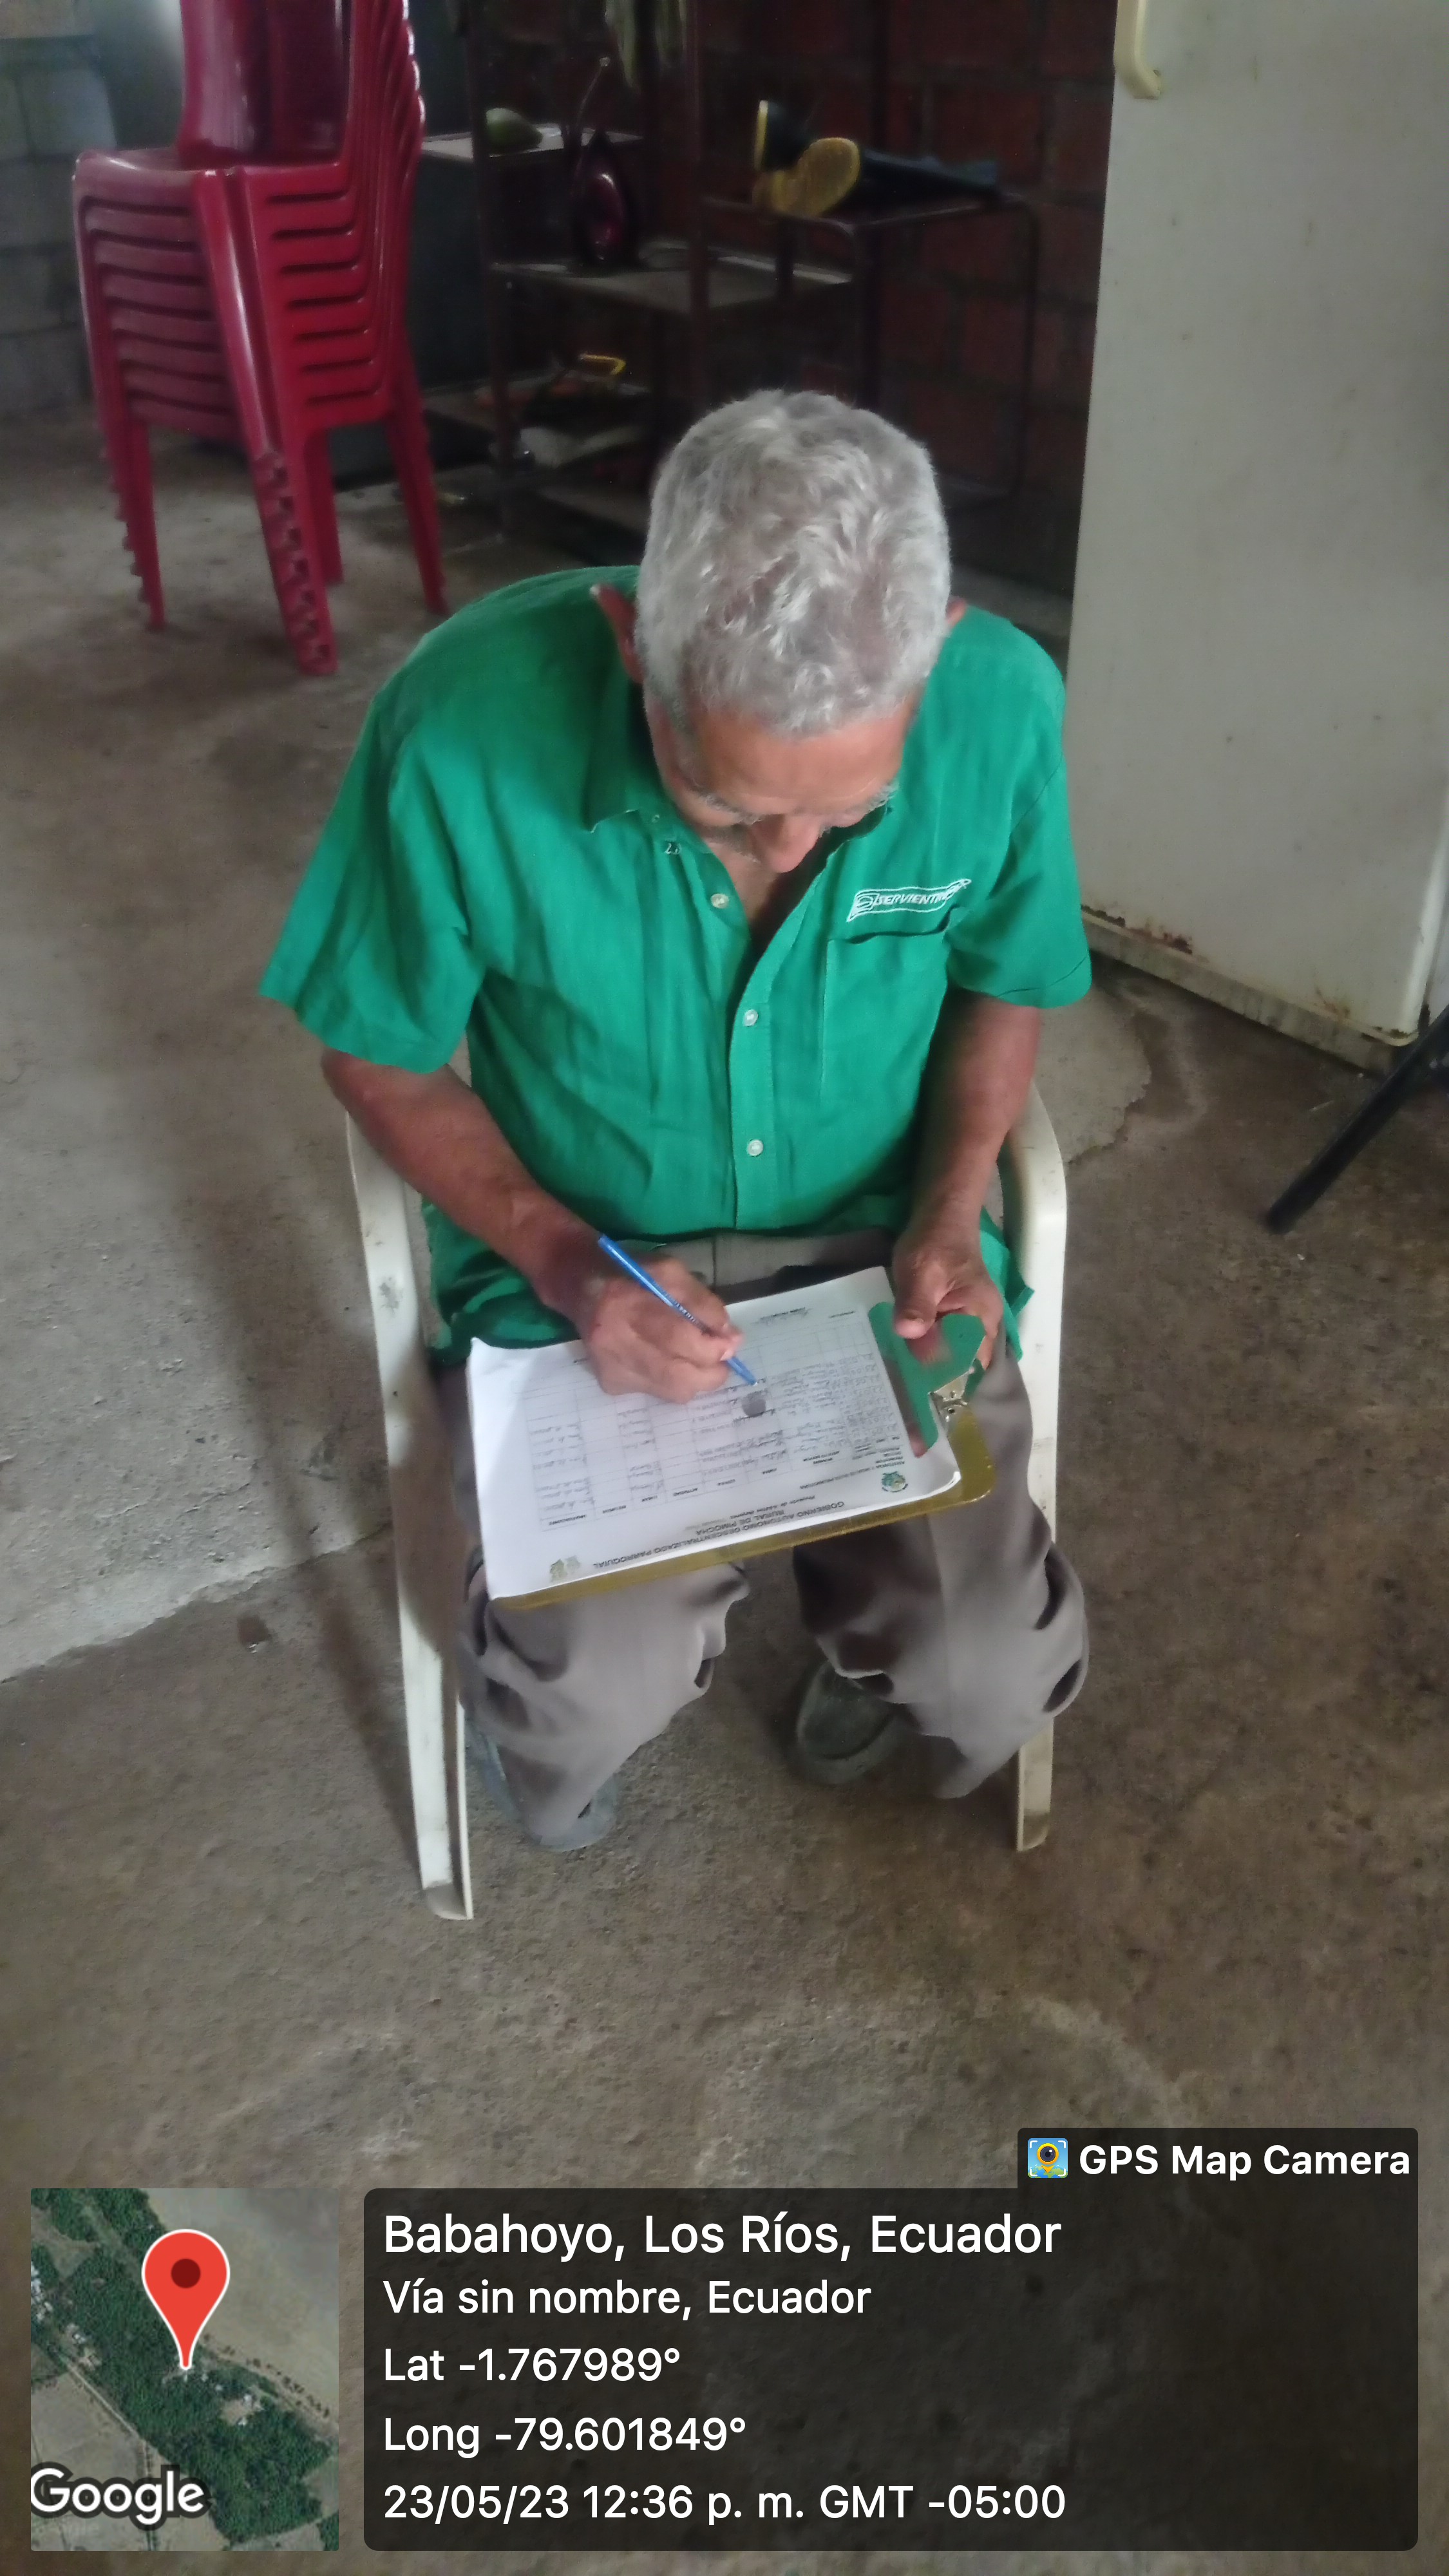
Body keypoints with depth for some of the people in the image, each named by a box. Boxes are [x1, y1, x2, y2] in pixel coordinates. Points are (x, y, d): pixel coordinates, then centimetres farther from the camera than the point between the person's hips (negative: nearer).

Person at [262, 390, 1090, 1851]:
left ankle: (848, 1618, 26)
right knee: (590, 1705, -19)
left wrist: (949, 1208, -13)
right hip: (577, 1259, -1)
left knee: (994, 1678, -13)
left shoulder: (1002, 705, -18)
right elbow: (384, 1061, -8)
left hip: (873, 1242, 2)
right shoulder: (465, 729, -25)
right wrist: (562, 1262, -21)